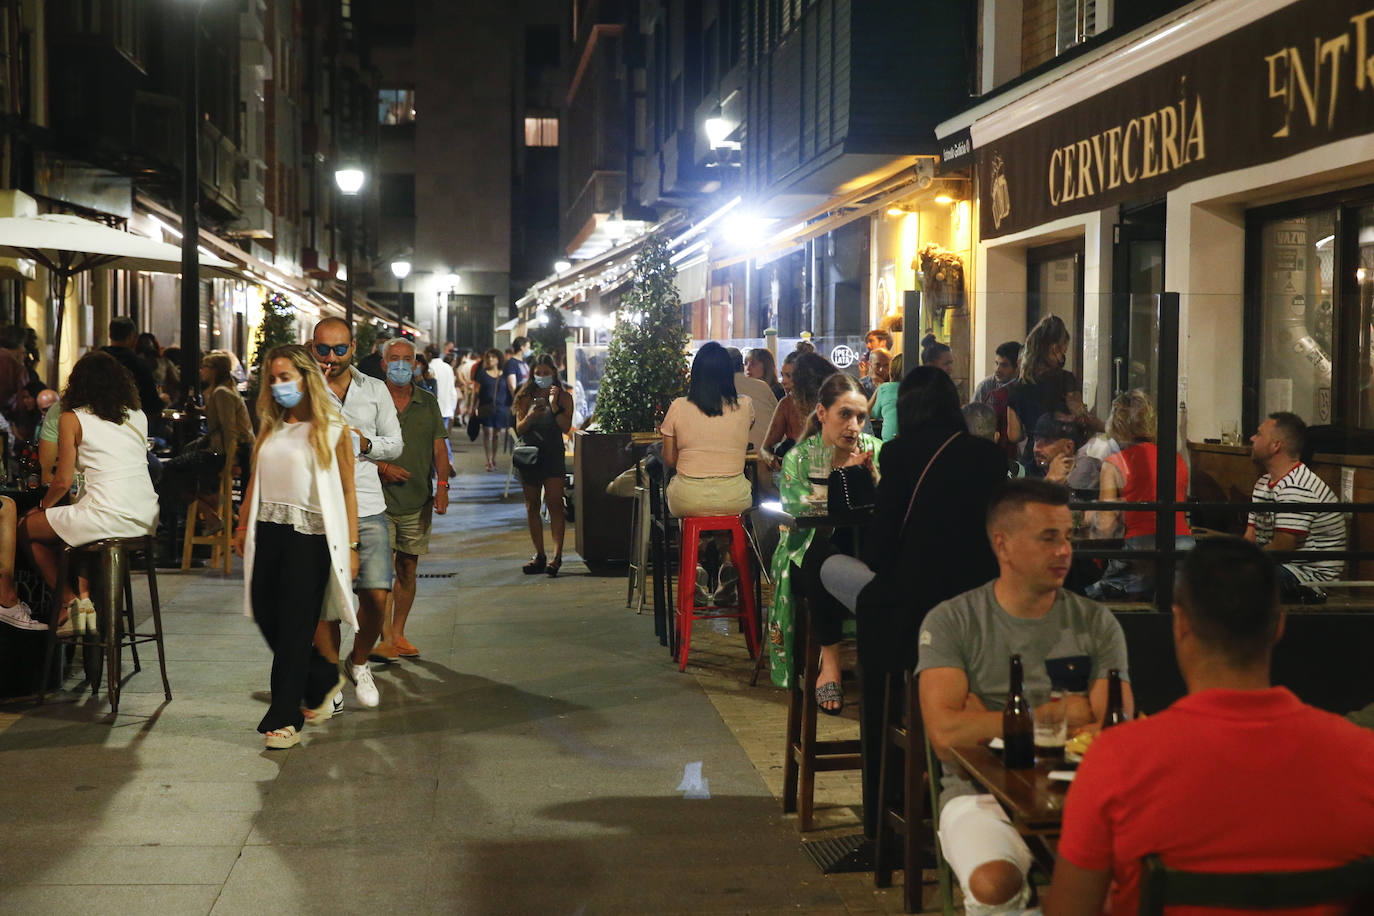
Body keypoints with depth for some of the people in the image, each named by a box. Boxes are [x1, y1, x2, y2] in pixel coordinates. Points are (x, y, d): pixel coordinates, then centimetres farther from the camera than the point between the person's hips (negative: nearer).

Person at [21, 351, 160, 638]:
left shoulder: (71, 419, -2)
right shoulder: (138, 416, 12)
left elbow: (63, 481, -2)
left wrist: (43, 506, 18)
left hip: (109, 516, -6)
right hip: (147, 518, 6)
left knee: (28, 528, 19)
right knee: (71, 527, 35)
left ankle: (70, 602, 17)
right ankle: (85, 598, 22)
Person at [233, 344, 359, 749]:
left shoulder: (331, 430, -2)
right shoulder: (270, 428, 13)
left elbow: (347, 491, -3)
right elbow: (255, 481, 19)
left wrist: (351, 545, -6)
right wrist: (243, 526, 12)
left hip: (309, 534, -6)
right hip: (268, 531, 6)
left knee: (294, 626, -3)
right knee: (265, 617, 7)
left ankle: (285, 718, 4)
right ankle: (323, 680, 29)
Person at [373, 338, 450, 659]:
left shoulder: (428, 403, 10)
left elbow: (439, 448, 8)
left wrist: (442, 484, -6)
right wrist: (381, 467, -13)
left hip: (418, 500, 3)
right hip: (379, 497, -3)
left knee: (407, 570, 8)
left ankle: (399, 635, 18)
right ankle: (386, 640, -12)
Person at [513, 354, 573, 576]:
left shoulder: (564, 397, 3)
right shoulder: (526, 397, 9)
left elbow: (566, 427, -7)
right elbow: (519, 429, 2)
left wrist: (554, 406, -17)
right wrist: (530, 416, -17)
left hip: (553, 454, -3)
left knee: (554, 503, -13)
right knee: (532, 506, 5)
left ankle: (557, 556, -16)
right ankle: (539, 555, 12)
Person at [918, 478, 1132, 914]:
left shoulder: (1096, 624, 9)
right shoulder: (951, 622, 1)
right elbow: (946, 734, -11)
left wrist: (989, 724, -7)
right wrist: (1057, 714, -5)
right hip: (982, 794, -2)